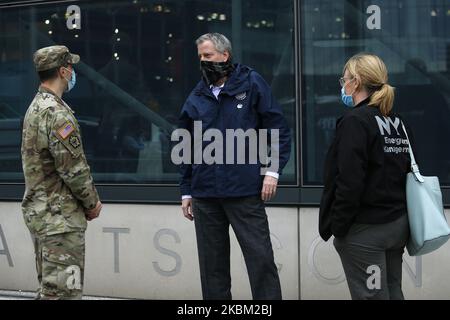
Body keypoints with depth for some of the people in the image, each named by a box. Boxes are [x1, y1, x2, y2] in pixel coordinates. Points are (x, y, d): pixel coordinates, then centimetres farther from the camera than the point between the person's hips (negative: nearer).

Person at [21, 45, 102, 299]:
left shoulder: (35, 107, 14)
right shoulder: (57, 113, -18)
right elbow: (73, 168, -20)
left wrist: (88, 200, 13)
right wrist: (92, 202, -4)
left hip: (38, 210, 10)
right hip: (60, 217, -10)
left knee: (49, 287, 15)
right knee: (63, 290, -9)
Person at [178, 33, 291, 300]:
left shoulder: (251, 83, 1)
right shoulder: (196, 98, 11)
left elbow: (278, 130, 0)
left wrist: (272, 170, -8)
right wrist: (186, 192, 16)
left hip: (245, 191, -4)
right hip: (205, 195, 4)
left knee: (261, 257, -4)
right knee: (212, 263, 9)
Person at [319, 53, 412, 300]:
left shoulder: (355, 122, -15)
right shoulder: (396, 122, 10)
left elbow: (349, 183, -21)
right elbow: (405, 171, 13)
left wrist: (336, 227, -13)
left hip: (365, 231, -8)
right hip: (398, 224, 8)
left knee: (372, 295, -2)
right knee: (392, 292, 15)